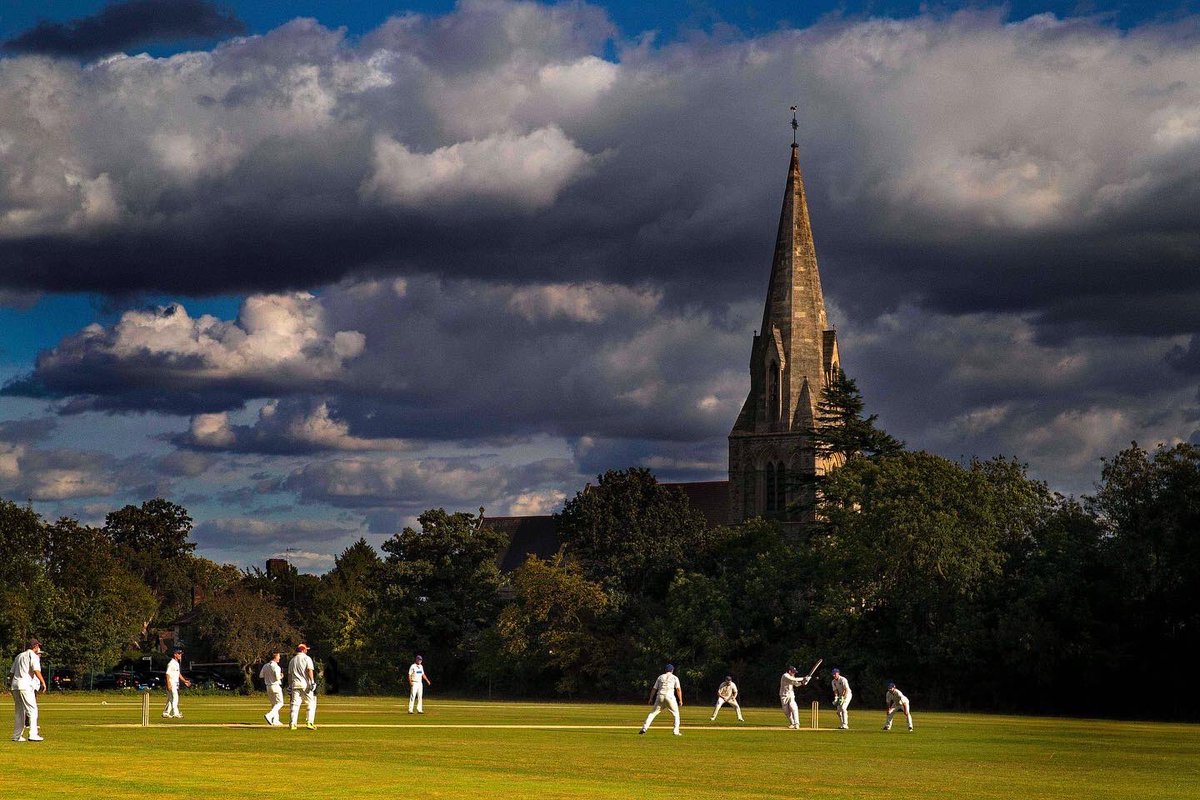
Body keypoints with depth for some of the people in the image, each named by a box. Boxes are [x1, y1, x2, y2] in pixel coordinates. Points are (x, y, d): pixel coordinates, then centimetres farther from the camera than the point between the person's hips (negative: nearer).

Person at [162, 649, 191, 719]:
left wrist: (184, 681, 15)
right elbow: (168, 674, -18)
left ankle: (165, 713, 17)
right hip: (171, 683, -10)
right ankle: (176, 713, -13)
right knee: (175, 698, -12)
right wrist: (169, 684, -24)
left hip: (176, 684, 10)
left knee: (171, 699, 12)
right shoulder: (171, 663, -14)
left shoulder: (177, 663, 16)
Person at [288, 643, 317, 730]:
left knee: (295, 704, 4)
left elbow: (289, 674, 17)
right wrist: (312, 682, -17)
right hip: (305, 684, -5)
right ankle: (310, 722, -9)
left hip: (295, 684, 5)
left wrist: (290, 685, 22)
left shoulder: (292, 660, 16)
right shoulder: (307, 658, 0)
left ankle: (293, 723, -3)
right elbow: (309, 670, -13)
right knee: (312, 702, 2)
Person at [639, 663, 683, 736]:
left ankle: (644, 728, -3)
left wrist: (651, 698, 23)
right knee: (676, 714, 12)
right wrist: (680, 700, 0)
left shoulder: (660, 677, 16)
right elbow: (678, 689, -2)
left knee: (653, 713, 10)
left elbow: (654, 689, 16)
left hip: (660, 696, 2)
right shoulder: (674, 678, 9)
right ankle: (676, 731, 0)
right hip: (670, 696, -2)